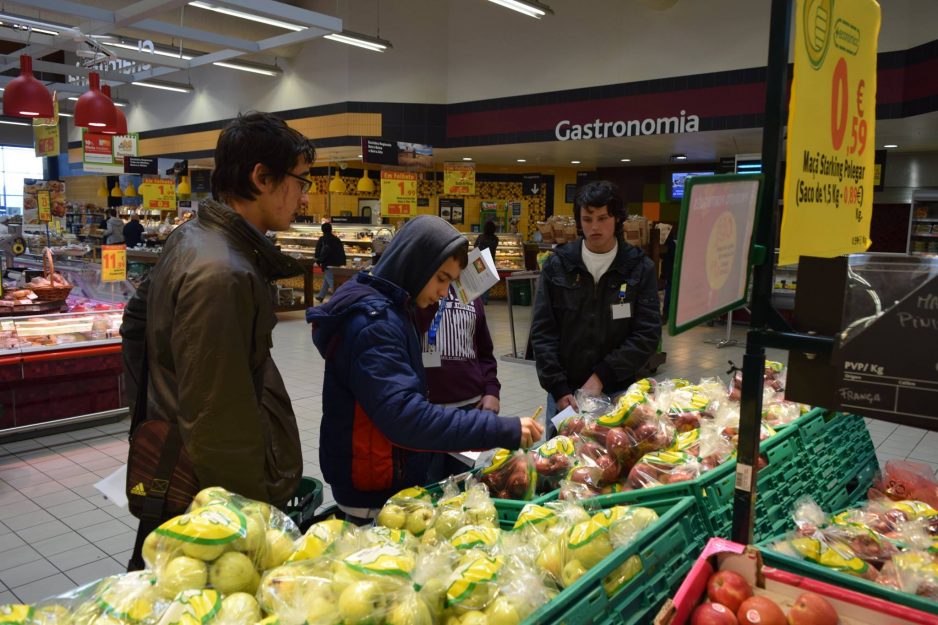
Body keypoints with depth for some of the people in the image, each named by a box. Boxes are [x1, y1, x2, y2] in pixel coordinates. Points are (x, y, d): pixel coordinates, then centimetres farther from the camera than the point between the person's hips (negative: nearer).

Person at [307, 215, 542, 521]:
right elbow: (405, 416, -33)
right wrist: (501, 430, -32)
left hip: (394, 482, 9)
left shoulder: (387, 309, 7)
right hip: (375, 494, -9)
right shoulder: (373, 323, -25)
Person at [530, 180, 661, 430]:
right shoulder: (557, 264, 0)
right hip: (564, 389, 1)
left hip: (616, 390, -1)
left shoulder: (640, 268, -3)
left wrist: (603, 376, -14)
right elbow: (542, 332, -3)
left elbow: (648, 333, -7)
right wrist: (558, 387, -12)